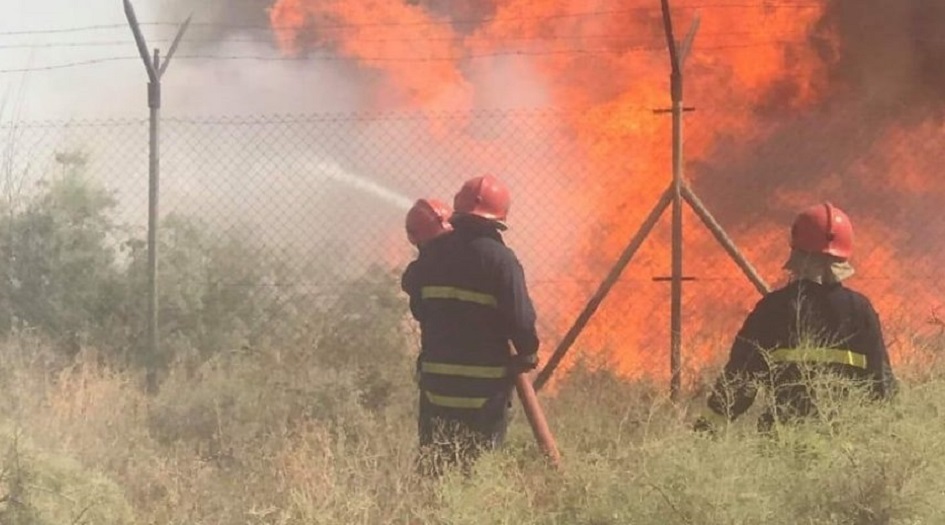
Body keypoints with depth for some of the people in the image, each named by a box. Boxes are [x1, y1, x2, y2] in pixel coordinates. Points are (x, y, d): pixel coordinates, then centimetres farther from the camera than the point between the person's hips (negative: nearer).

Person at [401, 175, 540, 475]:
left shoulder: (432, 253, 3)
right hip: (485, 386, -4)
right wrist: (528, 353, 4)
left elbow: (417, 306, 12)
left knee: (434, 464, 11)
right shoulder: (500, 259, -12)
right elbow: (520, 316, -14)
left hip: (437, 381, 4)